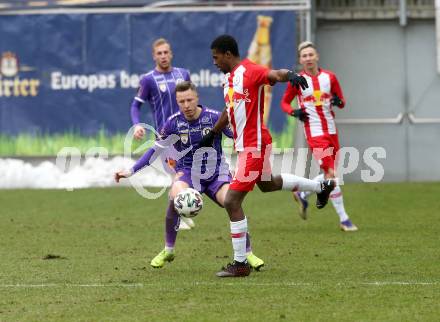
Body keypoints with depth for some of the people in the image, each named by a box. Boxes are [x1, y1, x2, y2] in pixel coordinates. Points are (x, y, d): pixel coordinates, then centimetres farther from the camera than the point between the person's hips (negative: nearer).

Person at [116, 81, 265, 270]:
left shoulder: (214, 118, -13)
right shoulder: (174, 123, -9)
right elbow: (155, 150, 1)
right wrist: (131, 171, -3)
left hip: (216, 173, 0)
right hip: (188, 173, 0)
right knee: (175, 197, -33)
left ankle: (247, 253, -7)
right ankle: (168, 251, -12)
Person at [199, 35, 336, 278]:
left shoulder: (248, 71, -16)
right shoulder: (230, 77, 13)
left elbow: (274, 74, -35)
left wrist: (290, 75, -57)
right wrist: (212, 134, 38)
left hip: (253, 146, -10)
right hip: (245, 145, 10)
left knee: (232, 201, -11)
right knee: (266, 184, 32)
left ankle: (240, 264, -6)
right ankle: (322, 187, 50)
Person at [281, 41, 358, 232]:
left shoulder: (329, 77, 4)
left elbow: (341, 102, 11)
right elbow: (284, 102, 8)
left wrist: (338, 101, -13)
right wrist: (294, 112, -12)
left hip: (331, 131, 5)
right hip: (314, 133, -5)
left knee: (330, 174, 11)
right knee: (330, 173, -12)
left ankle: (303, 195, 36)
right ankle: (343, 219, -7)